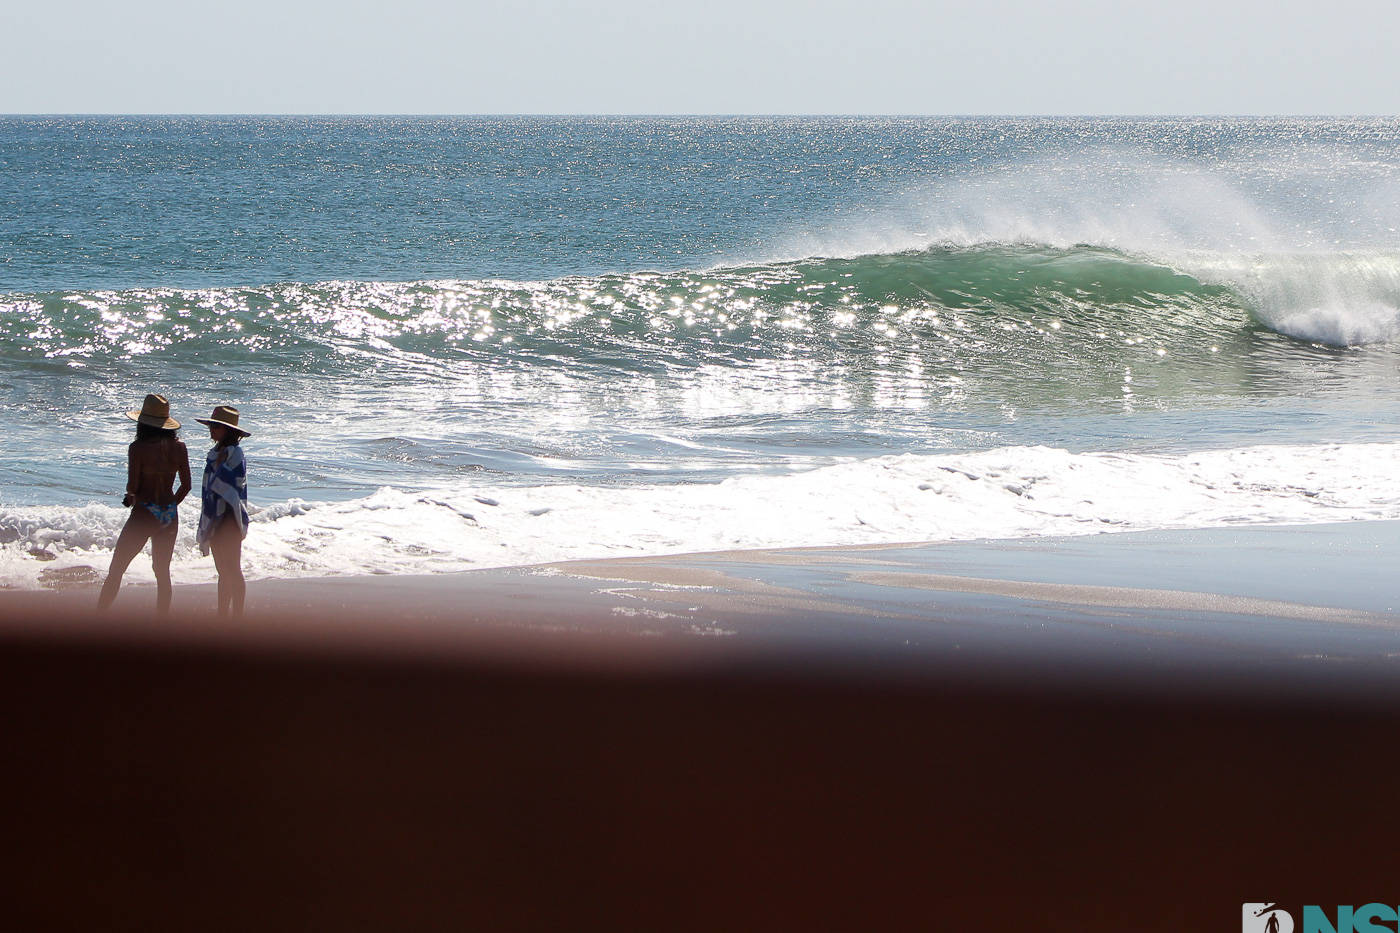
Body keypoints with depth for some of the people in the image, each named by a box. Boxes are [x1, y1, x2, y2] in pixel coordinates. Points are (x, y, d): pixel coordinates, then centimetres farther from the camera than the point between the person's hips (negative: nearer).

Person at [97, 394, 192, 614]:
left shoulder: (138, 448, -13)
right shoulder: (179, 447, 2)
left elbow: (133, 486, -15)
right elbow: (186, 485, 7)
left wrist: (131, 497, 8)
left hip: (144, 514, -5)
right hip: (170, 517, 5)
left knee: (116, 570, 3)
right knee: (162, 572, 15)